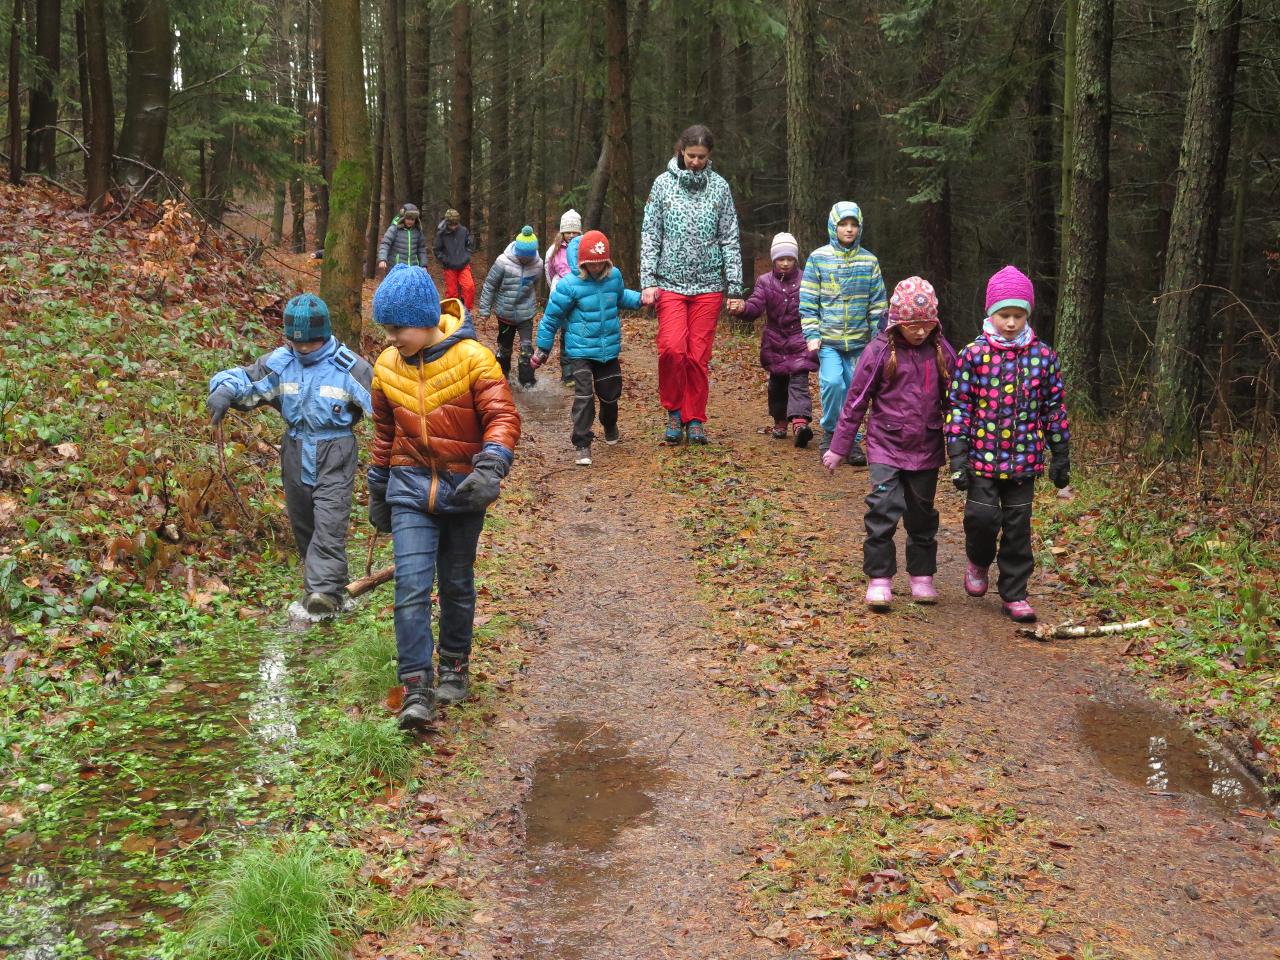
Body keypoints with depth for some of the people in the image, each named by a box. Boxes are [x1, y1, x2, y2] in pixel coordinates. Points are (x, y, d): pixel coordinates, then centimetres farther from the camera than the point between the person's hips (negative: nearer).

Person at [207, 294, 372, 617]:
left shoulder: (349, 367, -10)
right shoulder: (279, 363, -1)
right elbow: (242, 378, 0)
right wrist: (224, 389, -23)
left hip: (334, 457, -4)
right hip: (296, 454, 5)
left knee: (329, 524, -15)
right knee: (302, 524, 15)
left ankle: (325, 590, -21)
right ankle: (316, 582, 31)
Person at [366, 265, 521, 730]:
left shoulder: (473, 358, -13)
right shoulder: (387, 365, 2)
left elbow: (503, 417, -15)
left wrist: (490, 469, -31)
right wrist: (378, 493, 19)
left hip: (462, 489, -2)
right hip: (411, 487, 2)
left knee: (457, 584, 13)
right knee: (411, 584, -11)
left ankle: (455, 665, 33)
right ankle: (417, 687, -8)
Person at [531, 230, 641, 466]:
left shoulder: (614, 276, -4)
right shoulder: (570, 284, -18)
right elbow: (551, 316, -7)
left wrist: (641, 298, 4)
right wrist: (542, 349, -1)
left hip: (609, 349, 4)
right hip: (581, 350, -4)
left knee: (610, 393, 16)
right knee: (584, 395, -13)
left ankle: (610, 425, 47)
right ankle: (581, 445, -5)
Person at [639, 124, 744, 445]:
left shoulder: (719, 187, 6)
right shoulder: (664, 184, 4)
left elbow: (730, 240, 5)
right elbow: (650, 235, 3)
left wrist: (735, 286, 0)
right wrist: (648, 281, -6)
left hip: (708, 285, 1)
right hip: (671, 282, -1)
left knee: (699, 356, 1)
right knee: (672, 348, -16)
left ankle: (695, 419, 14)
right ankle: (674, 411, 5)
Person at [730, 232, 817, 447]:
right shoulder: (765, 281, 3)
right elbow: (756, 306, -10)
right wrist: (744, 308, -32)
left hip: (799, 340, -2)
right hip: (774, 342, 2)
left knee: (798, 381, -14)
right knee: (777, 382, 12)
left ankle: (799, 422, -28)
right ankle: (780, 422, 27)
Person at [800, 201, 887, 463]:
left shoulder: (869, 261, 4)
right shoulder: (818, 258, 0)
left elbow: (878, 303, 9)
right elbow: (808, 301, 1)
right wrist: (812, 335, -6)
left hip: (858, 341, 2)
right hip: (827, 339, -2)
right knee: (832, 382, -19)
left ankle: (851, 439, 20)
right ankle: (830, 432, 3)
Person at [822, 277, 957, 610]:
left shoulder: (941, 351, -1)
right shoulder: (880, 351, -8)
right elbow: (856, 402, -2)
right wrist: (839, 448, 0)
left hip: (927, 450, 3)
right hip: (887, 446, -3)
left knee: (922, 515, 13)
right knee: (883, 511, -12)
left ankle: (922, 578, 26)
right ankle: (879, 579, -1)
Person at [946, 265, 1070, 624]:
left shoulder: (1043, 356, 2)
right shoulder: (974, 354, -5)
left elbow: (1055, 407, 8)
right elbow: (958, 406, -4)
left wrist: (1061, 457, 8)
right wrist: (958, 456, -9)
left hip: (1024, 460, 2)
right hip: (983, 457, -2)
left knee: (1018, 527, 7)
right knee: (983, 517, -9)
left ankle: (1014, 594, 19)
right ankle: (978, 561, 24)